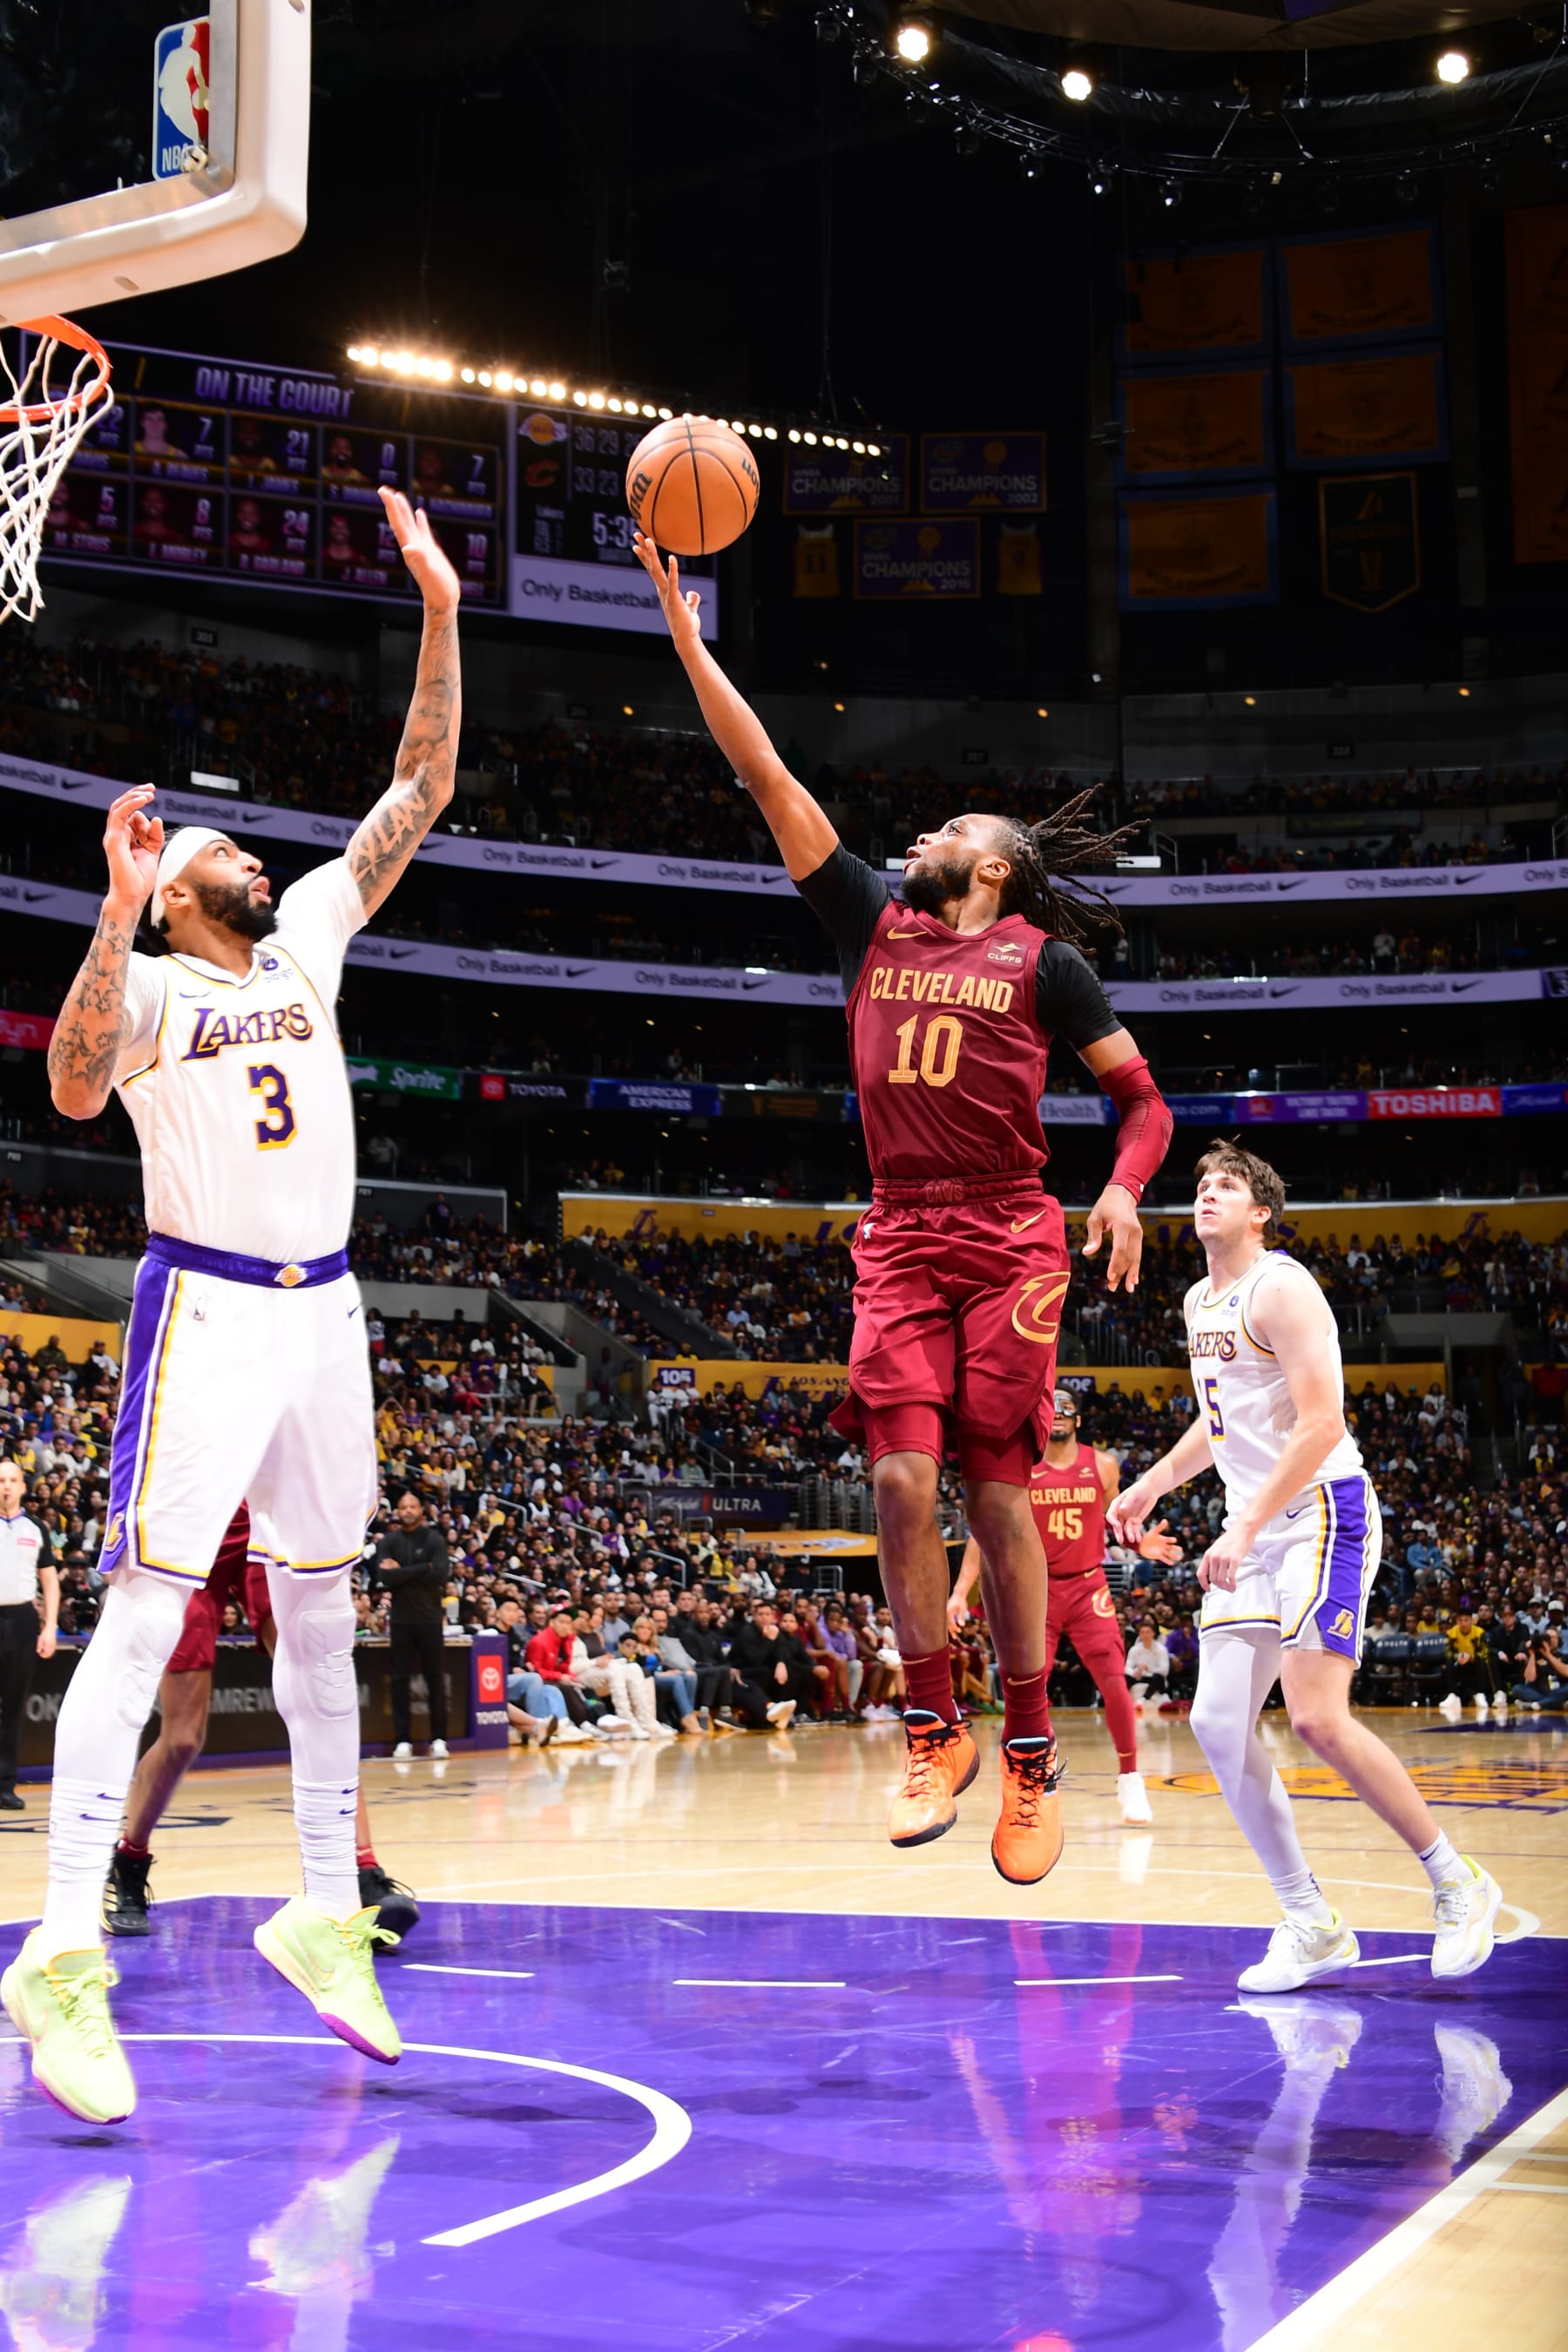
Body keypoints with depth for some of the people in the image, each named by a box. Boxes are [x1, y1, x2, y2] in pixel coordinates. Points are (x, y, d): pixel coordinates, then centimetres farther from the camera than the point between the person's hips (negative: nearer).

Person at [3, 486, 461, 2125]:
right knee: (147, 1608, -12)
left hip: (322, 1309, 6)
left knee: (321, 1610, 11)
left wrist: (440, 612, 7)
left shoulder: (308, 937, 13)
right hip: (206, 1310, -6)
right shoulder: (146, 980, -1)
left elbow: (418, 794, 12)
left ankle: (325, 1912, 21)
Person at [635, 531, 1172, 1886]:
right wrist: (681, 621, 5)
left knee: (997, 1490, -3)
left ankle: (1033, 1758, 8)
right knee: (901, 1479, -8)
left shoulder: (1040, 958, 4)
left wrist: (1124, 1194, -15)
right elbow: (765, 773, 8)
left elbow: (1142, 1098, 6)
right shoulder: (876, 924, 12)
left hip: (1009, 1241, -3)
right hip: (899, 1239, 3)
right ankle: (936, 1733, 6)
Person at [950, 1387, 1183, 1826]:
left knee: (1114, 1682, -10)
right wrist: (961, 1591, -10)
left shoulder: (1102, 1466, 1)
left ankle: (1130, 1781, 3)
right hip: (1037, 1589, 0)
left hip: (1087, 1587, 0)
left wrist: (1140, 1545, -7)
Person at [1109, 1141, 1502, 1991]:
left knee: (1318, 1719, -18)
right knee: (1218, 1723, -1)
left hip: (1323, 1513, -9)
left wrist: (1246, 1528, -26)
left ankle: (1458, 1886, -1)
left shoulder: (1280, 1288, -13)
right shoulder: (1200, 1302, 16)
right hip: (1254, 1530, 9)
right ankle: (1312, 1928, 7)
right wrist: (1151, 1485, 23)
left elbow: (1321, 1424, -21)